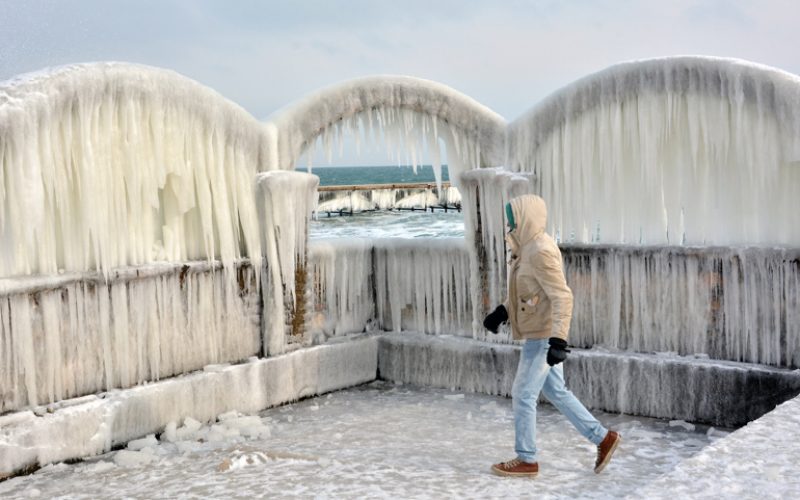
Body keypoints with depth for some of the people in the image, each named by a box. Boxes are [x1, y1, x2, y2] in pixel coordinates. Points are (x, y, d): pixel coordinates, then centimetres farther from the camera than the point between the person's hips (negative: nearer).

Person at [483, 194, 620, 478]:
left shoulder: (541, 253, -22)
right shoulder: (529, 248, 10)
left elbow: (562, 297, -26)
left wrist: (558, 340, -30)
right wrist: (501, 312, 16)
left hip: (542, 336, -10)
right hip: (538, 334, 10)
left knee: (523, 395, 0)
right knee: (556, 392, 16)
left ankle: (526, 460, 12)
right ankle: (603, 438, 22)